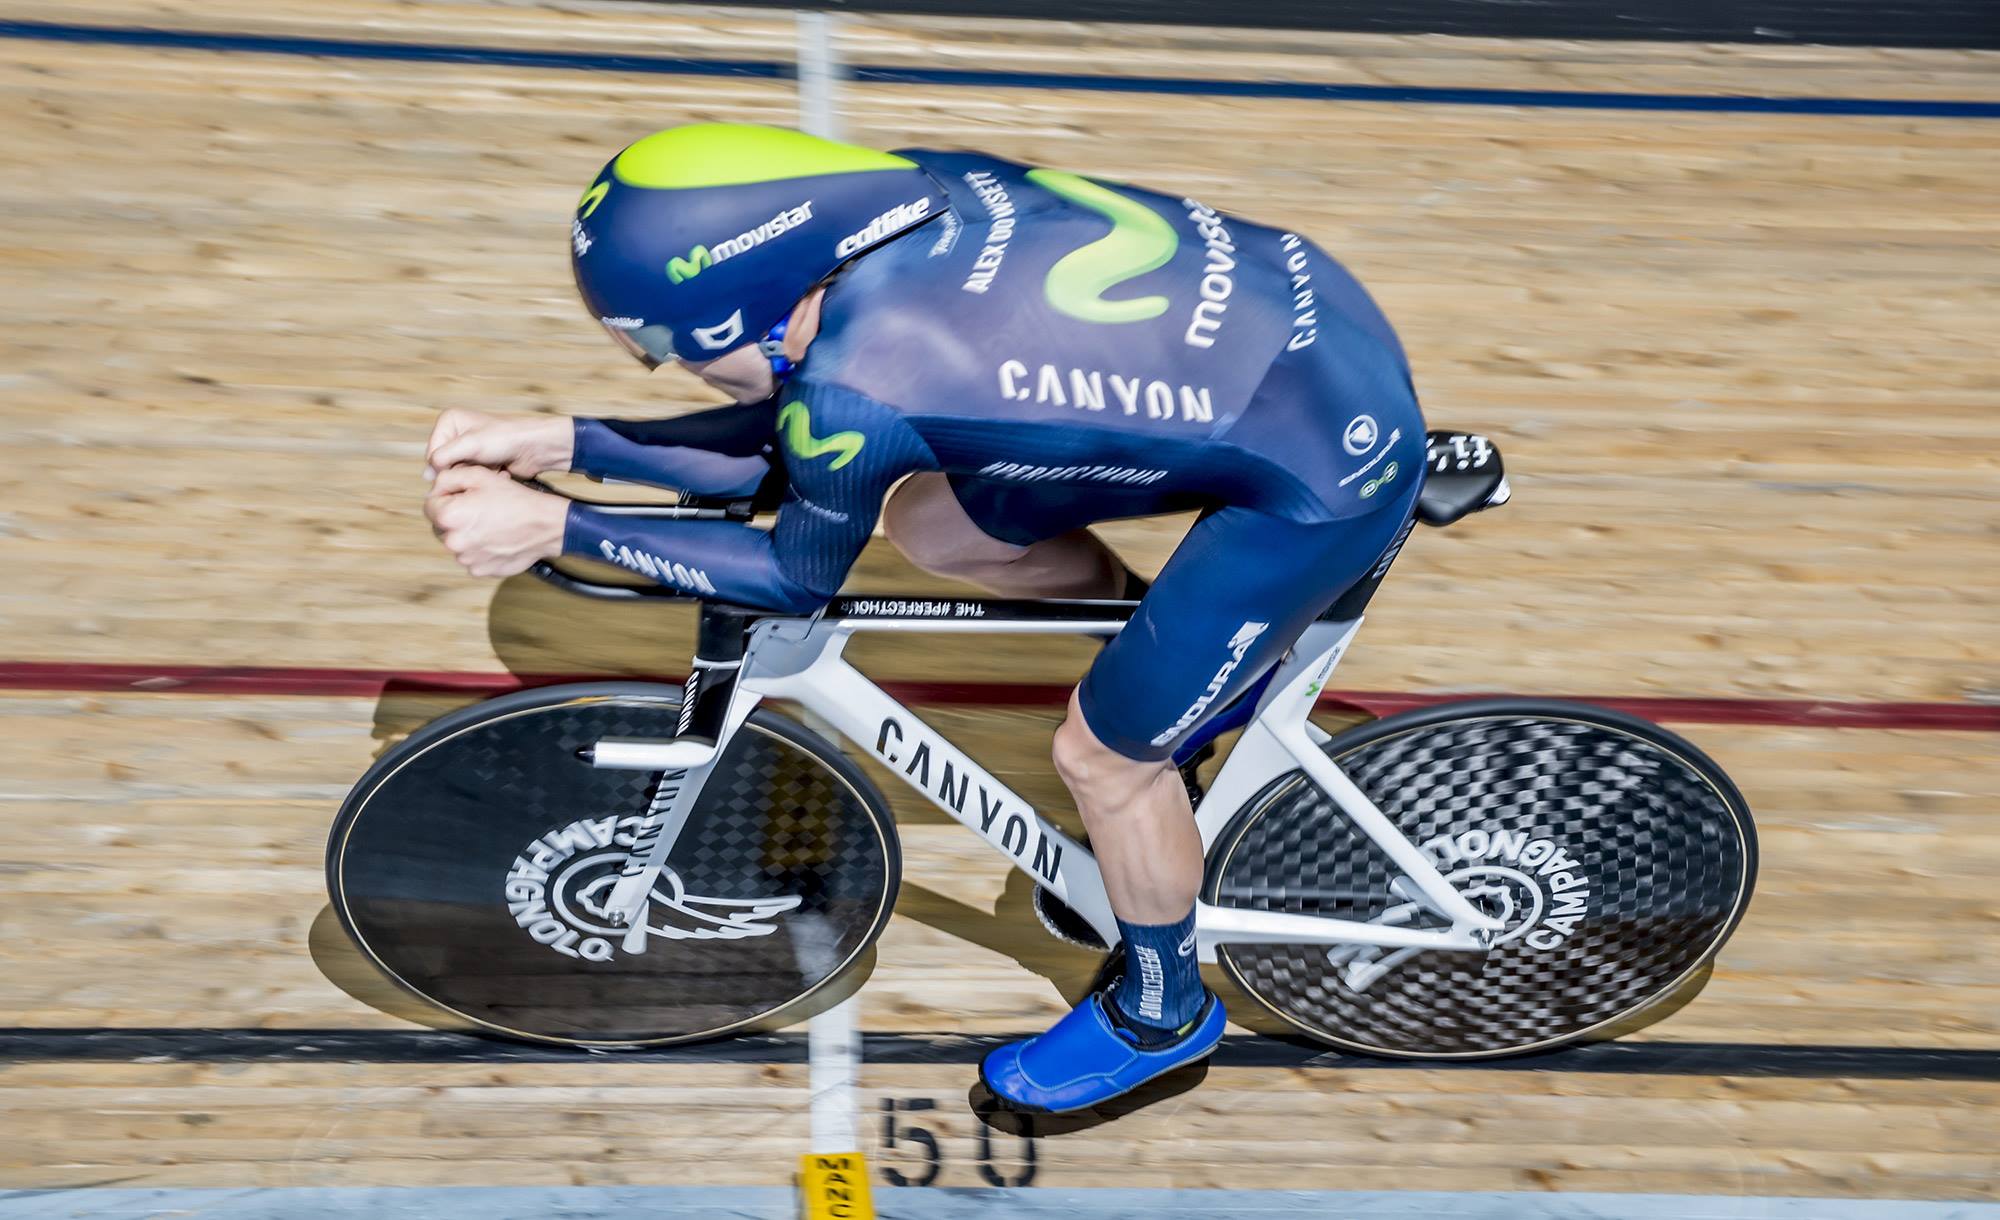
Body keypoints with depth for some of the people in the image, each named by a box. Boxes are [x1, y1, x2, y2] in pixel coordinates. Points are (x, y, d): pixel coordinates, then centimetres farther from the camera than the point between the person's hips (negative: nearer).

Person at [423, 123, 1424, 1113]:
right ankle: (1200, 653, 32)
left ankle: (1160, 1014, 32)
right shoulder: (895, 194, -5)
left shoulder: (855, 380, -27)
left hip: (1332, 467, -8)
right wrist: (562, 441, 5)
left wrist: (553, 527, -3)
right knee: (930, 525, 10)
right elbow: (792, 450, 8)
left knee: (1102, 754, 4)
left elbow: (800, 578, -5)